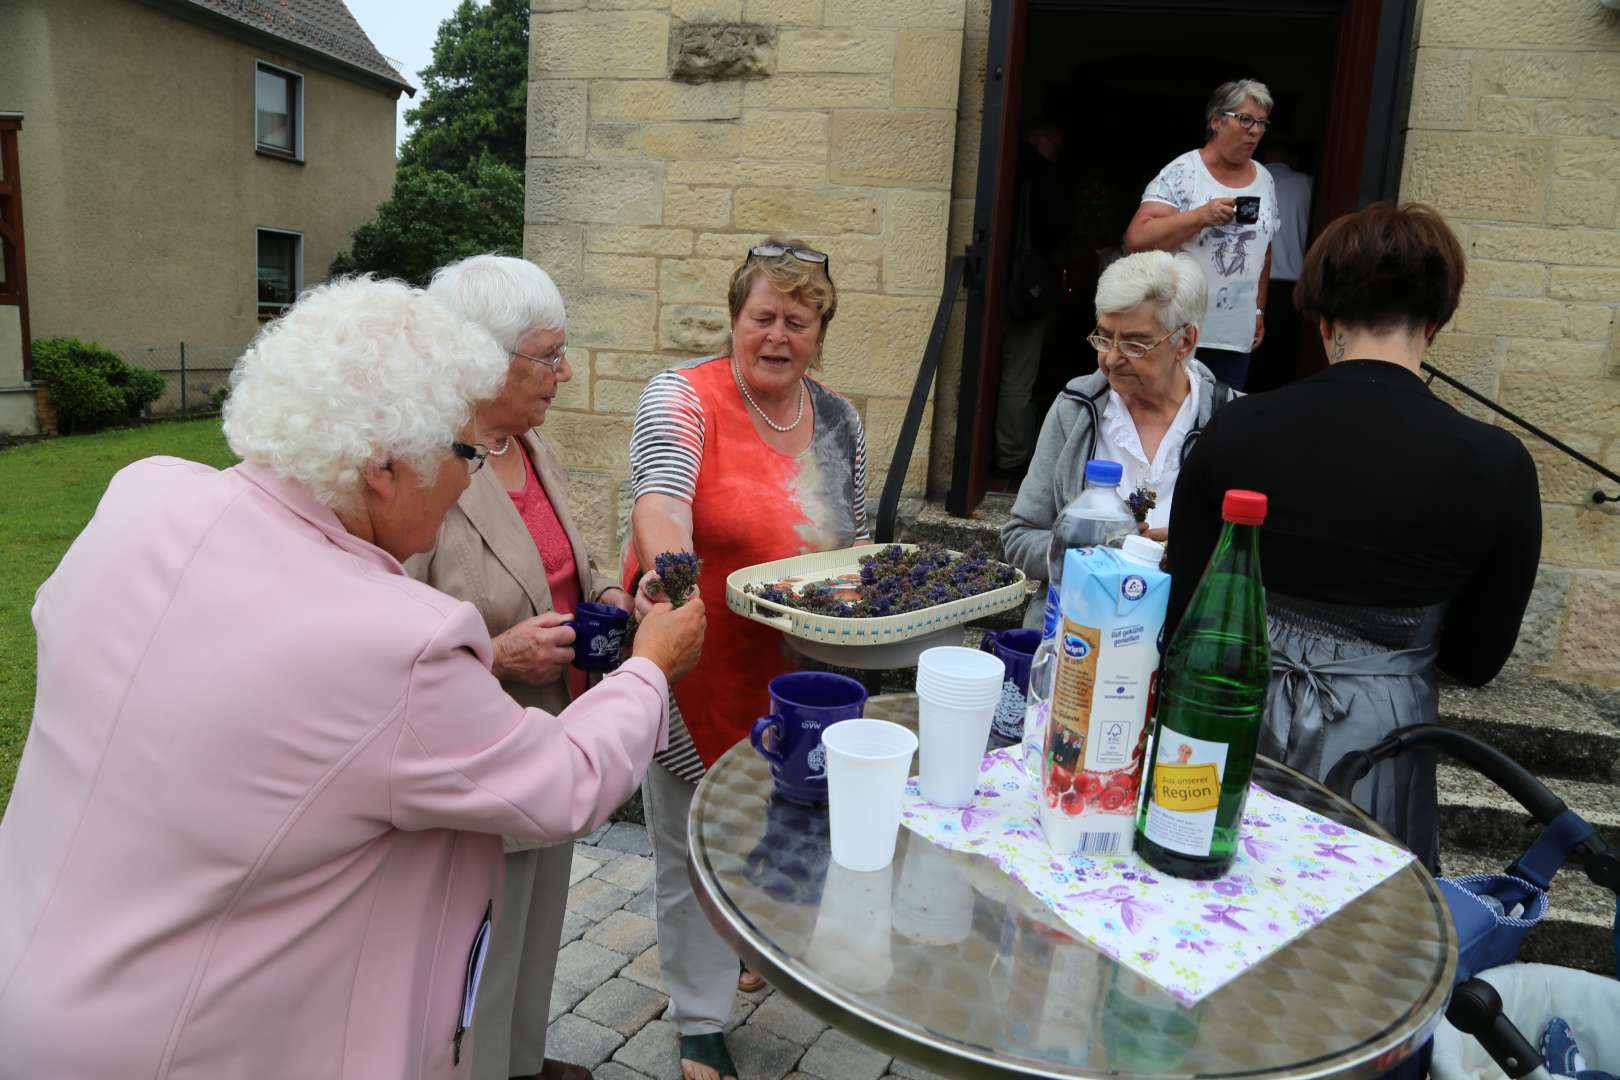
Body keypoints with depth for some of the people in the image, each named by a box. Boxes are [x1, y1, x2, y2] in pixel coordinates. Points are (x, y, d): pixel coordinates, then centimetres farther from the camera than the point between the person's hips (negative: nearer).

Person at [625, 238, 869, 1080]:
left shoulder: (838, 420, 5)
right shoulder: (683, 398, -13)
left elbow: (853, 538, 15)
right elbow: (659, 502, -30)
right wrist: (665, 569, -49)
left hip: (794, 675, 5)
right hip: (695, 667, -5)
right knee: (693, 853, 9)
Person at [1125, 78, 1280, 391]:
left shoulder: (1264, 179, 12)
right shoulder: (1182, 172, -7)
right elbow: (1136, 239, -16)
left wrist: (1259, 310, 18)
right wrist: (1201, 216, -23)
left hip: (1237, 335, 5)